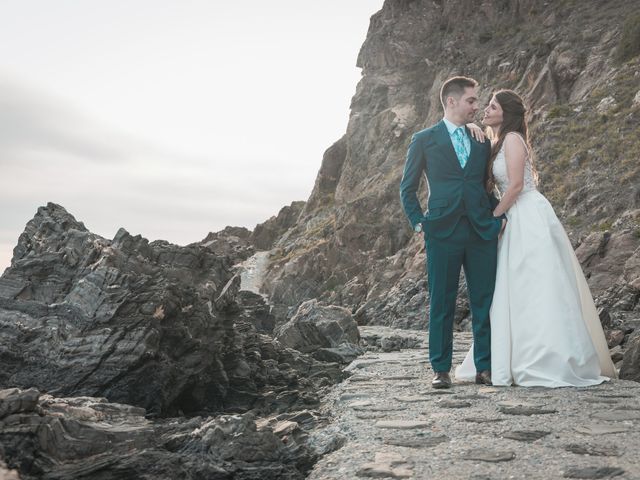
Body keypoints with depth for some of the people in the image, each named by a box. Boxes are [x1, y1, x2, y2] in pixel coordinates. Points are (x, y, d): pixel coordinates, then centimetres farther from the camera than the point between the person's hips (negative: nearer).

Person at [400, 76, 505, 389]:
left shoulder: (483, 141, 16)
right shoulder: (424, 140, 6)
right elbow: (407, 189, 8)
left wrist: (499, 217, 6)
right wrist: (419, 223, -3)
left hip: (482, 231, 3)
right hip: (442, 232, -3)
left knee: (485, 301, 4)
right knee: (442, 303, 2)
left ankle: (485, 368, 13)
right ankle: (441, 369, 11)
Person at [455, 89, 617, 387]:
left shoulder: (512, 138, -9)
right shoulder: (498, 144, 19)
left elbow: (516, 185, -16)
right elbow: (489, 186, 13)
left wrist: (493, 217, -7)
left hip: (531, 219, -10)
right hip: (517, 224, 10)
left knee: (537, 291, -8)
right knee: (517, 295, 10)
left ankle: (551, 365, -3)